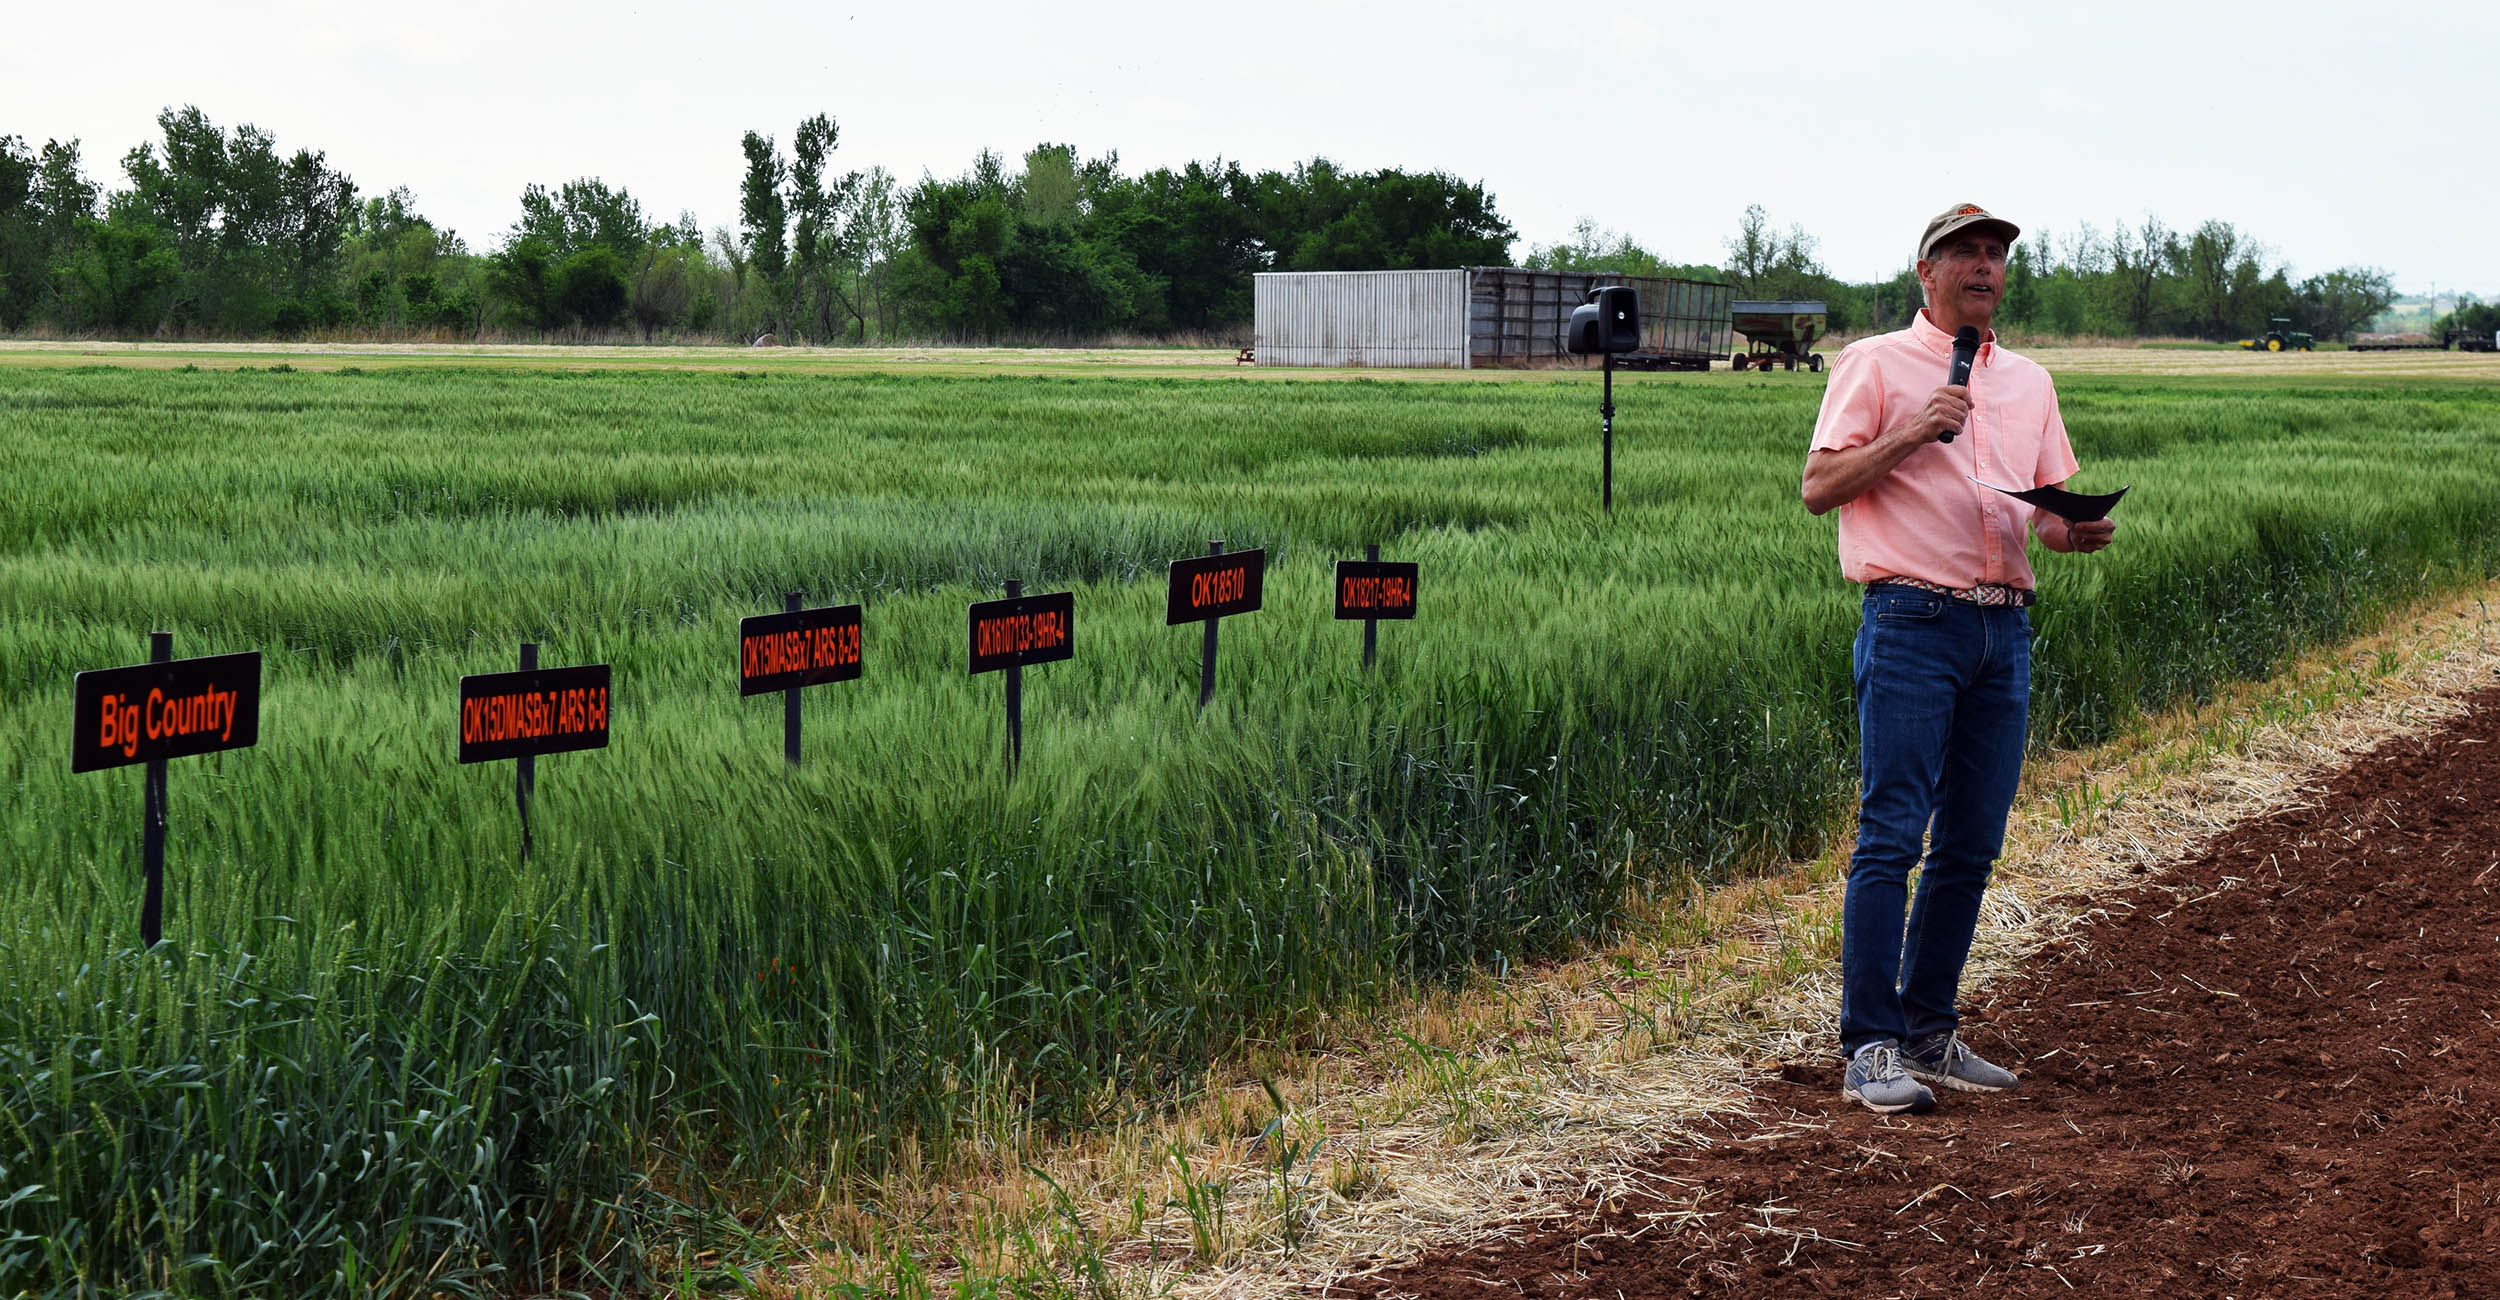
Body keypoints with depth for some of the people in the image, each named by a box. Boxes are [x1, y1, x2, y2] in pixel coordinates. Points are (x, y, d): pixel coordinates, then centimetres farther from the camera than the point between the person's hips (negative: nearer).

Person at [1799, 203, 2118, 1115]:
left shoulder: (2029, 383, 19)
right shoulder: (1876, 365, 2)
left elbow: (2049, 510, 19)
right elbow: (1819, 487, -4)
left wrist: (2076, 530, -4)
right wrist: (1911, 432, -16)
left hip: (2004, 629, 6)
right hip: (1912, 622, -6)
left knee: (1970, 848, 8)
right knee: (1891, 840, -9)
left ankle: (1929, 1034, 17)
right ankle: (1870, 1049, -8)